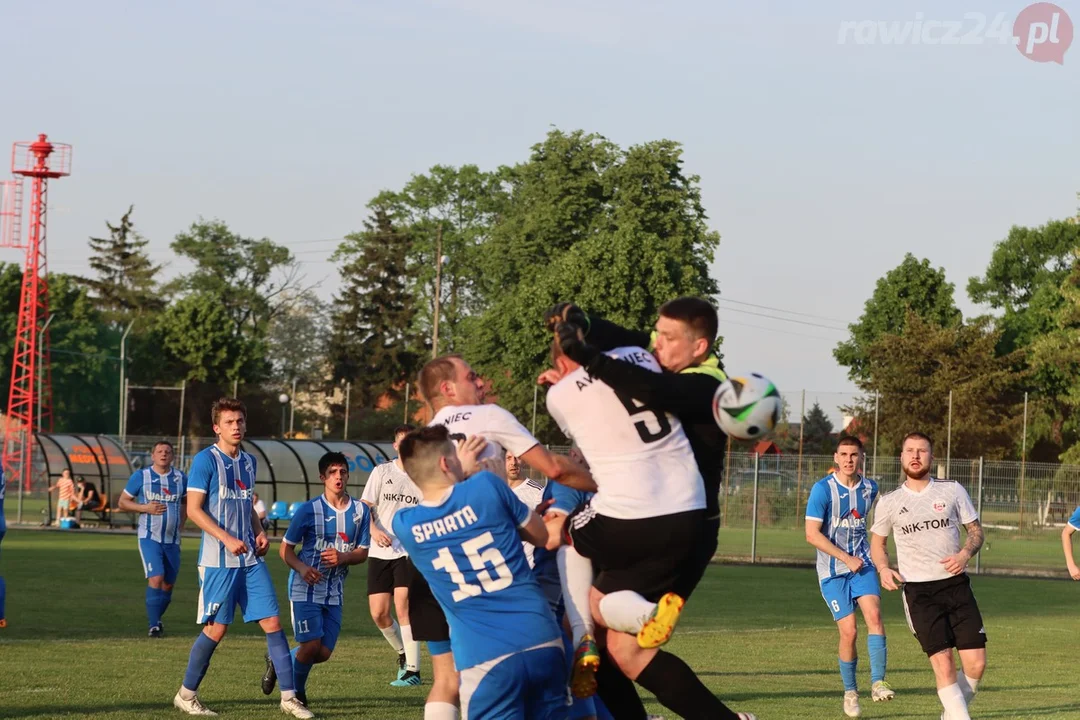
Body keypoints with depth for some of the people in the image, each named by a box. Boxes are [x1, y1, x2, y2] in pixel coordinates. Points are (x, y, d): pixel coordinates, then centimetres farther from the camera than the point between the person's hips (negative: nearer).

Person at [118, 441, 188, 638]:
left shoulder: (180, 478, 5)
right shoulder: (141, 476, -3)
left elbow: (186, 501, 22)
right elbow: (122, 502, 2)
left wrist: (181, 524, 9)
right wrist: (145, 508, -14)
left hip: (172, 540, 4)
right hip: (149, 538, -4)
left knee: (168, 584, 8)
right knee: (156, 578, -18)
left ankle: (156, 619, 30)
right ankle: (154, 625, -12)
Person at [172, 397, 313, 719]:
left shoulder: (248, 461, 14)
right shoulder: (206, 460, -7)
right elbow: (193, 509, -12)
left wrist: (259, 533, 6)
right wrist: (227, 539, -20)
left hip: (250, 559, 6)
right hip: (218, 560, -6)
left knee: (272, 622, -1)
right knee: (217, 628, -3)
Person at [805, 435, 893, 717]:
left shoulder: (870, 488, 5)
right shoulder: (823, 489, -11)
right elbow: (812, 534, -14)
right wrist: (847, 558, -15)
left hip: (862, 564, 3)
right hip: (832, 570, -3)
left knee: (873, 614, -20)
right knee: (849, 631, -8)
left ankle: (877, 682, -20)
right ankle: (850, 692, 10)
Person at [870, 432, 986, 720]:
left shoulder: (953, 491, 5)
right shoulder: (889, 503, 5)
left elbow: (976, 530, 11)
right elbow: (878, 542, 18)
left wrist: (965, 554, -10)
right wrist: (883, 569, -2)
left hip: (956, 585, 1)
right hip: (918, 591, -1)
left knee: (976, 663, -5)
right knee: (943, 663, -13)